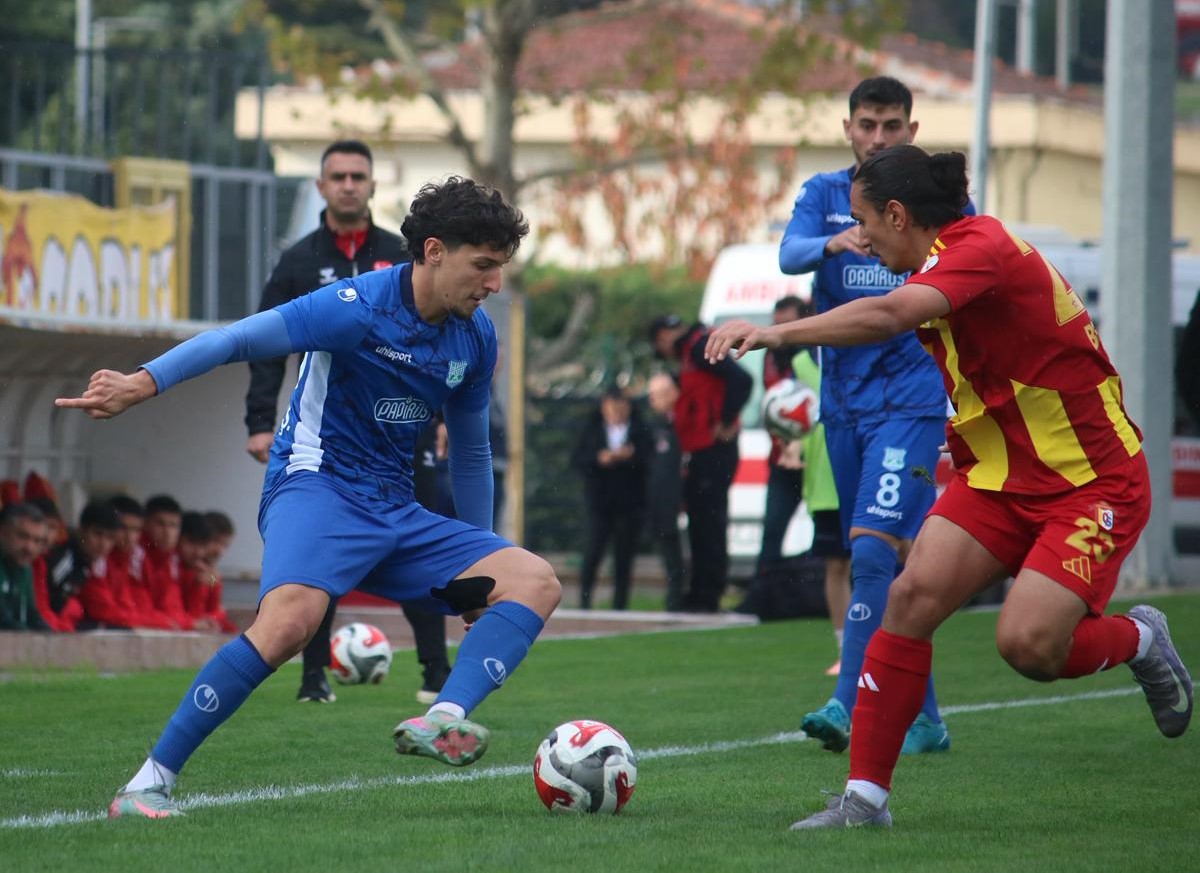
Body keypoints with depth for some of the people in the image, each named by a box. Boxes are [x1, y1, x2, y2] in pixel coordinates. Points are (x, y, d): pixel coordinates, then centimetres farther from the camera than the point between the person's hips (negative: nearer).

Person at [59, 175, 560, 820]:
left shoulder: (475, 338, 9)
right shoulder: (358, 307, -12)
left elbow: (469, 452, 22)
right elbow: (241, 339, -16)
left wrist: (477, 570, 27)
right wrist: (142, 383, -30)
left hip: (395, 513, 7)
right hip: (317, 487, -7)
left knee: (536, 583, -11)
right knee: (291, 619, -36)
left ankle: (441, 721, -33)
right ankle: (149, 784, -28)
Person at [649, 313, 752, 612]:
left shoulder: (700, 346, -8)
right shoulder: (691, 354, 24)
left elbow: (741, 379, -21)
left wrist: (726, 424, -18)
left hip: (713, 451, -11)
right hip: (702, 456, 11)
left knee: (709, 524, -10)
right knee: (700, 529, 12)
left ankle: (707, 597, -12)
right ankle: (698, 597, 15)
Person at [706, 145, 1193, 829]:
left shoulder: (979, 246, -22)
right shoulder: (946, 266, 9)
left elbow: (888, 316, -38)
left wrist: (777, 333, -43)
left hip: (1094, 483, -8)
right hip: (1000, 472, 8)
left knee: (1028, 644, -21)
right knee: (915, 593, -12)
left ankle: (1139, 640, 13)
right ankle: (867, 795, -9)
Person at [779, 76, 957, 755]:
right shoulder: (824, 195, 8)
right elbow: (789, 254, -12)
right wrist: (833, 243, -33)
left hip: (910, 398, -4)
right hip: (843, 400, 4)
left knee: (874, 549, -19)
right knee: (893, 566, 8)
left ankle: (850, 706, -22)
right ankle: (923, 718, 16)